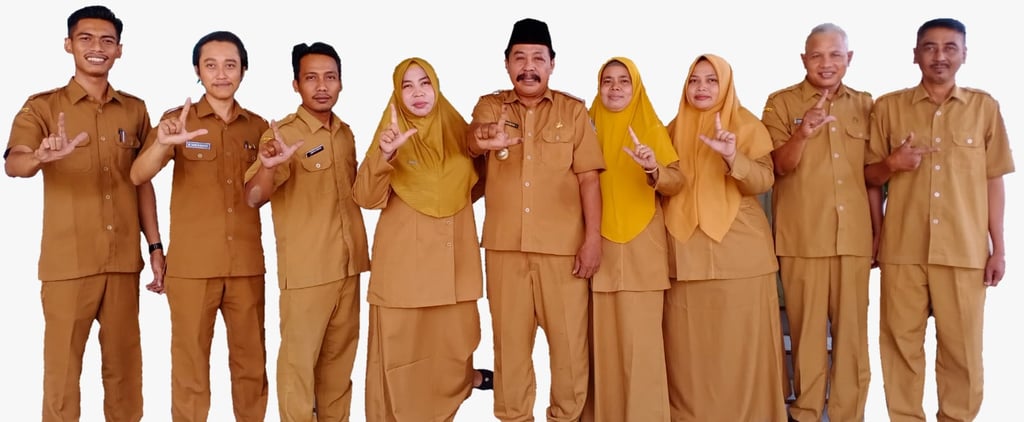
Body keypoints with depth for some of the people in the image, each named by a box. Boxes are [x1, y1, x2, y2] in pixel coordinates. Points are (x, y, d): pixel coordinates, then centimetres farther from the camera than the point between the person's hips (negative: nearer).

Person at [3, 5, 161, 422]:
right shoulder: (42, 106, -1)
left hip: (124, 259, 3)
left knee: (125, 364, 10)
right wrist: (42, 157, -40)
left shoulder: (135, 109, 9)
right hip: (67, 261, -3)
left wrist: (155, 246, 8)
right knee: (62, 365, 3)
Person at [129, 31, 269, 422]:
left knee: (252, 361, 11)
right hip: (191, 264, -3)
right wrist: (162, 144, -37)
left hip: (247, 264, 3)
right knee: (190, 364, 4)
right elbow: (138, 175, -17)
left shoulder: (259, 126, 7)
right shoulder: (178, 120, -1)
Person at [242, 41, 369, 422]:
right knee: (299, 358, 3)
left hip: (348, 265, 6)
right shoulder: (283, 133, -12)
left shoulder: (345, 133, 8)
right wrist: (267, 167, -42)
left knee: (340, 356, 17)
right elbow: (253, 198, -25)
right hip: (305, 269, -6)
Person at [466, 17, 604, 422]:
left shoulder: (574, 110, 5)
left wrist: (593, 238, -8)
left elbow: (588, 177, 1)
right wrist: (485, 139, -40)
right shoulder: (490, 105, 7)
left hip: (564, 244, -1)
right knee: (509, 337, 10)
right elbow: (473, 135, -16)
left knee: (570, 337, 2)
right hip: (504, 244, 1)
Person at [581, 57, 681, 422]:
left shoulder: (652, 128, 2)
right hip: (599, 246, 2)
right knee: (602, 333, 5)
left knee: (640, 335, -4)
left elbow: (677, 183, -6)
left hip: (641, 247, -2)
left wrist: (654, 169, -27)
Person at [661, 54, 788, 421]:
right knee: (689, 343, 4)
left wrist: (733, 158, -28)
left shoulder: (746, 125, 2)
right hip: (685, 251, 3)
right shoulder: (674, 129, 13)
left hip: (738, 249, -3)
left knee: (739, 341, -1)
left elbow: (763, 180, -10)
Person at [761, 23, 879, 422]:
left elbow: (872, 172, 16)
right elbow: (780, 166, -7)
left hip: (855, 237, 3)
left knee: (853, 330, 7)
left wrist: (879, 230, 13)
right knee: (808, 329, 3)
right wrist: (801, 135, -27)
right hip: (803, 238, -3)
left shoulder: (865, 104, 12)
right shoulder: (781, 103, 2)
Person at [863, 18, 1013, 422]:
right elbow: (868, 175, 9)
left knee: (962, 348, 6)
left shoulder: (985, 107, 6)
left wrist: (998, 247, 5)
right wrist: (891, 163, -14)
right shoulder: (887, 107, 4)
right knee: (901, 343, 6)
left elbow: (993, 181, 8)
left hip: (965, 250, 0)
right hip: (902, 248, 0)